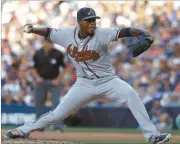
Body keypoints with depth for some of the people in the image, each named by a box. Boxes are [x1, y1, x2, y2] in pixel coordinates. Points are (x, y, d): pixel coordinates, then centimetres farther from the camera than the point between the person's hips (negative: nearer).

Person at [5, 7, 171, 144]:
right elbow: (48, 32, 9)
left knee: (130, 94, -29)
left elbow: (123, 32, -32)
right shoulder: (67, 34, -7)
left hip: (107, 81, -2)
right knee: (58, 113, 1)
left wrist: (144, 35, -50)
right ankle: (24, 130, 22)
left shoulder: (101, 34, -19)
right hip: (84, 84, 2)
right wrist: (32, 30, -11)